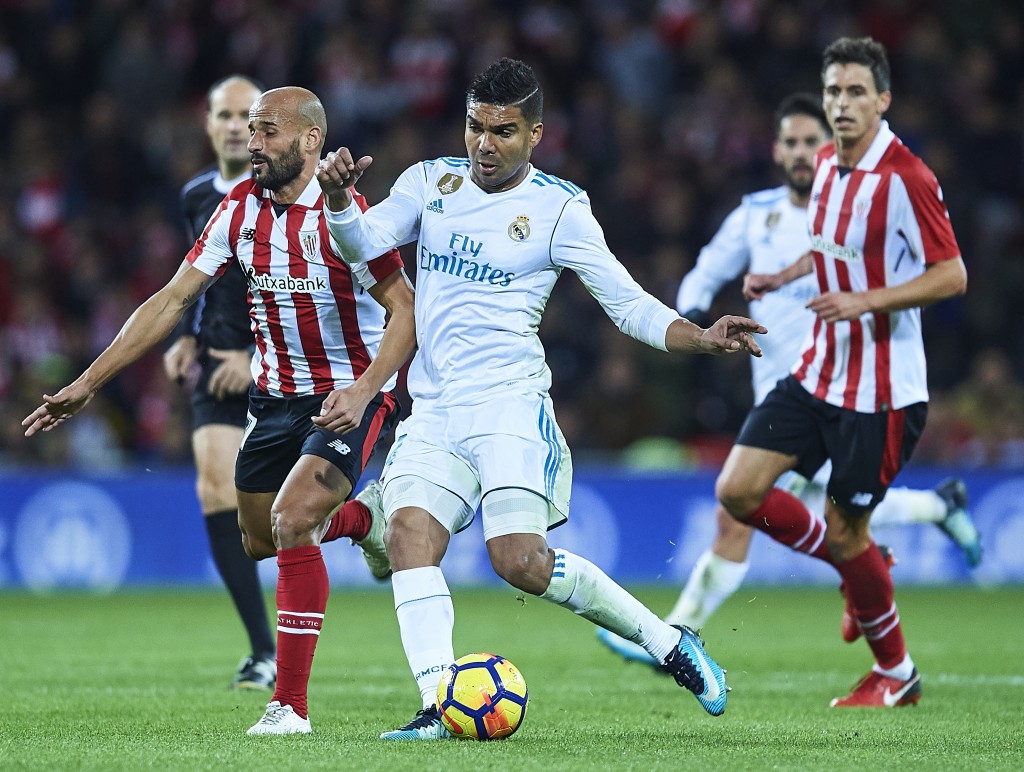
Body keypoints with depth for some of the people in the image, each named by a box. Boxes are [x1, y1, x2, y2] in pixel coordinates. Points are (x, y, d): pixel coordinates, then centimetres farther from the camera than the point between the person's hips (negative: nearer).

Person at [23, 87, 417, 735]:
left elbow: (407, 310, -18)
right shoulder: (240, 208, -2)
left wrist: (363, 390, -32)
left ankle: (291, 704, -17)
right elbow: (174, 299, 0)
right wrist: (89, 382, -4)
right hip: (274, 396, 7)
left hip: (350, 396, -7)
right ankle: (364, 519, 45)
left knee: (292, 519, -24)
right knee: (259, 541, 13)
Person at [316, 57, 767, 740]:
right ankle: (438, 706, -20)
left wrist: (703, 338, -15)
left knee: (520, 560, -19)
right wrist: (340, 198, -22)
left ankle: (668, 643, -2)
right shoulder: (431, 182, 11)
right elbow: (362, 243, -1)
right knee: (408, 536, -18)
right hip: (433, 408, 4)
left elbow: (628, 304, 1)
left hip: (508, 401, -4)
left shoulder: (559, 208, 0)